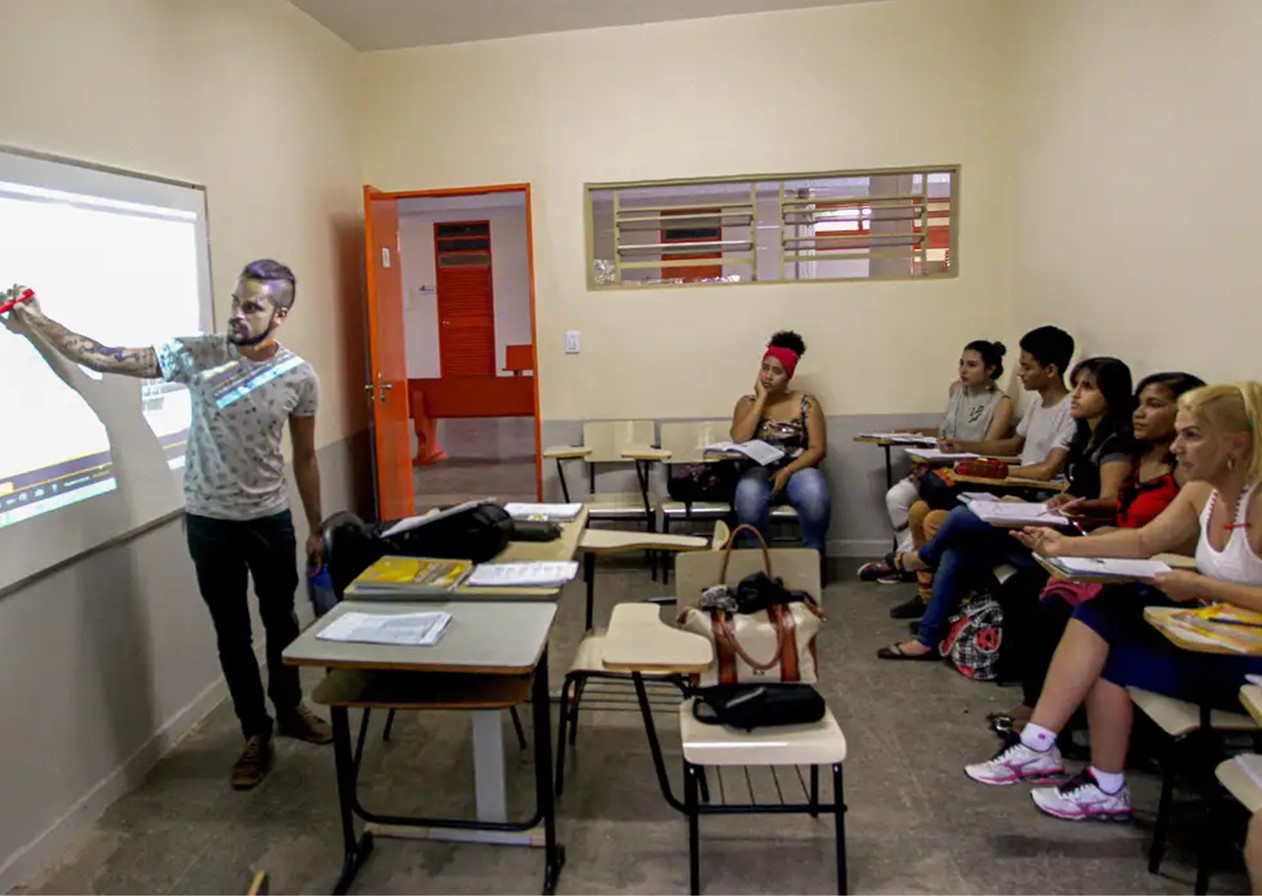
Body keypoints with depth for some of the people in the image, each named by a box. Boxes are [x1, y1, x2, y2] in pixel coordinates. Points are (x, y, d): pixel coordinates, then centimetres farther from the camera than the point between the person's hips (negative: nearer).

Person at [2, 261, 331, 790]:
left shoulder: (300, 377, -9)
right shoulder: (197, 355, -12)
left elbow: (304, 457, 1)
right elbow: (104, 359, -10)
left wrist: (316, 528, 5)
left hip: (272, 520, 1)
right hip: (210, 523, -1)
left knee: (281, 621, 18)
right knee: (232, 633, 11)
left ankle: (289, 709, 41)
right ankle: (256, 734, 28)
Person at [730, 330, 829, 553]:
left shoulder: (806, 403, 6)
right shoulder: (747, 403, 9)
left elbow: (817, 449, -2)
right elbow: (739, 440, -10)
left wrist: (787, 471, -17)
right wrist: (762, 398, -7)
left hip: (797, 470, 0)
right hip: (759, 471, 0)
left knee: (814, 495, -36)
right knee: (747, 495, -36)